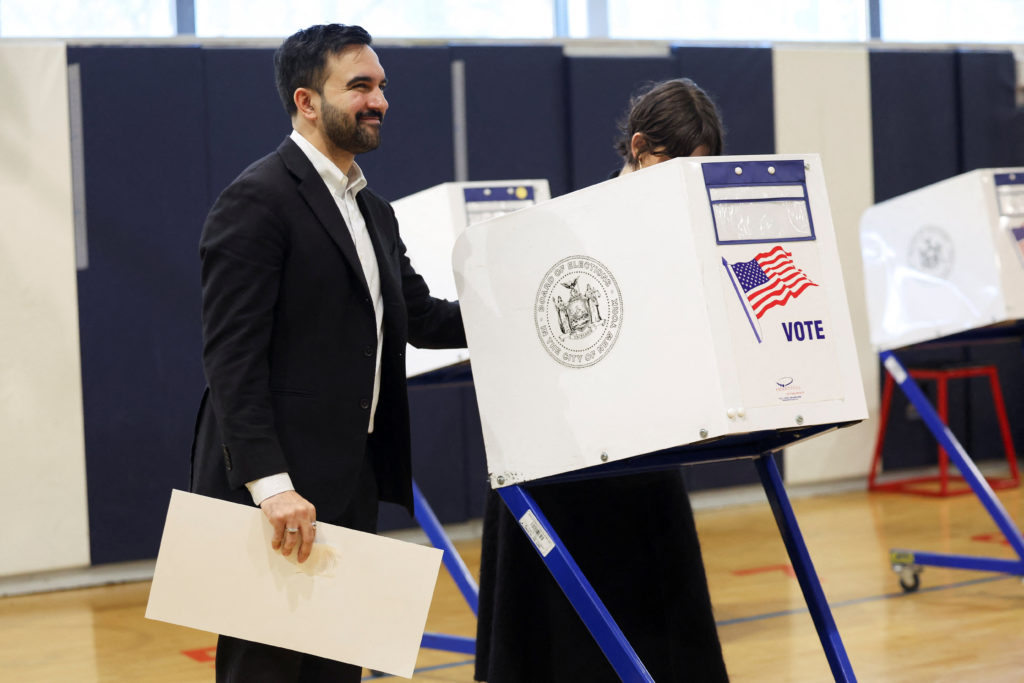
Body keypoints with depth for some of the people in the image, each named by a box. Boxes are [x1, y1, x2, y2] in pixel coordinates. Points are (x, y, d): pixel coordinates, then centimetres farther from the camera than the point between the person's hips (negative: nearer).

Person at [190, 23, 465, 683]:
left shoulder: (373, 212, 18)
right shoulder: (257, 200, -11)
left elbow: (421, 317, 18)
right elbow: (232, 357, -18)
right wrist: (271, 485, -25)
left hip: (349, 489, 9)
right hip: (276, 491, -9)